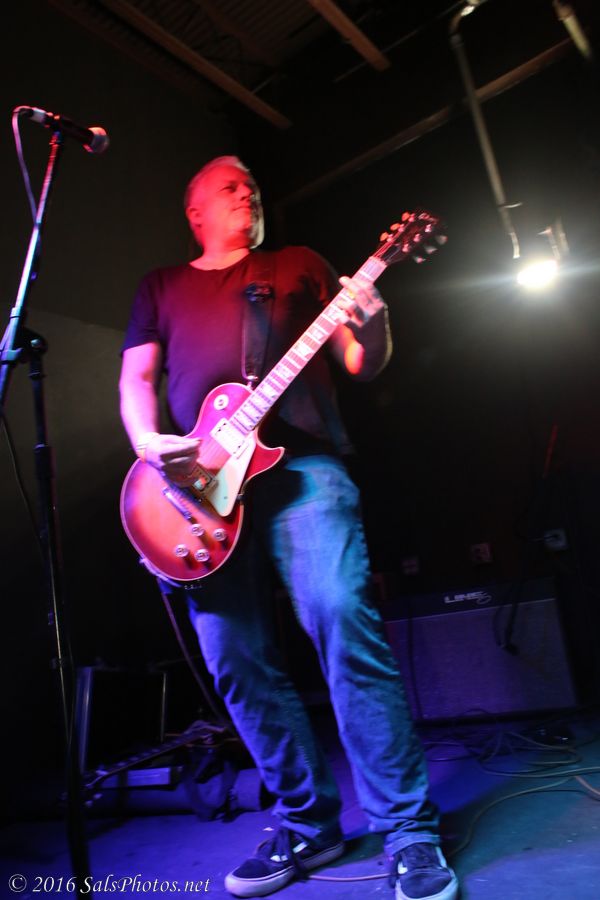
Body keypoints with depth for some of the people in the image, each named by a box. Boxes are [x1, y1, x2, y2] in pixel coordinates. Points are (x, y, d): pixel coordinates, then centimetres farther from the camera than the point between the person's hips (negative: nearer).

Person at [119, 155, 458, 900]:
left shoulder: (299, 266, 21)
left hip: (300, 466, -2)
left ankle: (409, 831, -3)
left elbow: (363, 365, 13)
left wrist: (371, 326, -11)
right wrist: (150, 445, -6)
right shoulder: (160, 287, 25)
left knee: (343, 620, -19)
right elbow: (136, 378, 15)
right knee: (237, 662, 0)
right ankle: (308, 822, 18)